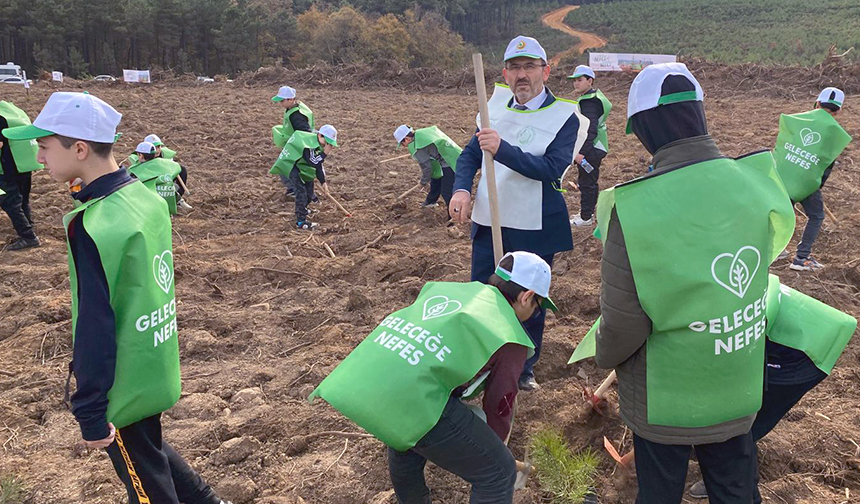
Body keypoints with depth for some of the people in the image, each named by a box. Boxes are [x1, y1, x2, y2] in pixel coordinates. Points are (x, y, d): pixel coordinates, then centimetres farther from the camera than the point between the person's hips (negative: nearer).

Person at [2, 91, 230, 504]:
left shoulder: (92, 226, -26)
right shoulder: (147, 197, -1)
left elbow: (95, 329, -25)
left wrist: (90, 415, -17)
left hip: (123, 387, -8)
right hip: (156, 367, 8)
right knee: (149, 450, 28)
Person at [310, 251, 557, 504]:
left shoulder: (446, 287, 24)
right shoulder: (510, 338, 8)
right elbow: (499, 405, 19)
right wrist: (493, 446, 39)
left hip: (358, 374, 8)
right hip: (412, 396, -7)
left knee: (405, 438, 38)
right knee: (498, 473, 10)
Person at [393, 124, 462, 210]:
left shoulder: (417, 147, -20)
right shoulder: (422, 132, 7)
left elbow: (426, 166, -13)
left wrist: (424, 181, 6)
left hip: (450, 164, -11)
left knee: (446, 192, -6)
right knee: (435, 181, 29)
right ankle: (430, 201, 50)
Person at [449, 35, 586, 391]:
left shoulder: (564, 117, -9)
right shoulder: (498, 105, 6)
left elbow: (553, 168, -24)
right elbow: (470, 154, 12)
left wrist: (503, 149, -34)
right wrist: (461, 189, -7)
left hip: (534, 228, -4)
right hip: (488, 220, 4)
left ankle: (525, 368, 30)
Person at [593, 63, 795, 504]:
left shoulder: (635, 209, -28)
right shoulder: (755, 182, -14)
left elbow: (622, 323, -21)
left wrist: (604, 356, 0)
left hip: (666, 402, -4)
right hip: (739, 393, 4)